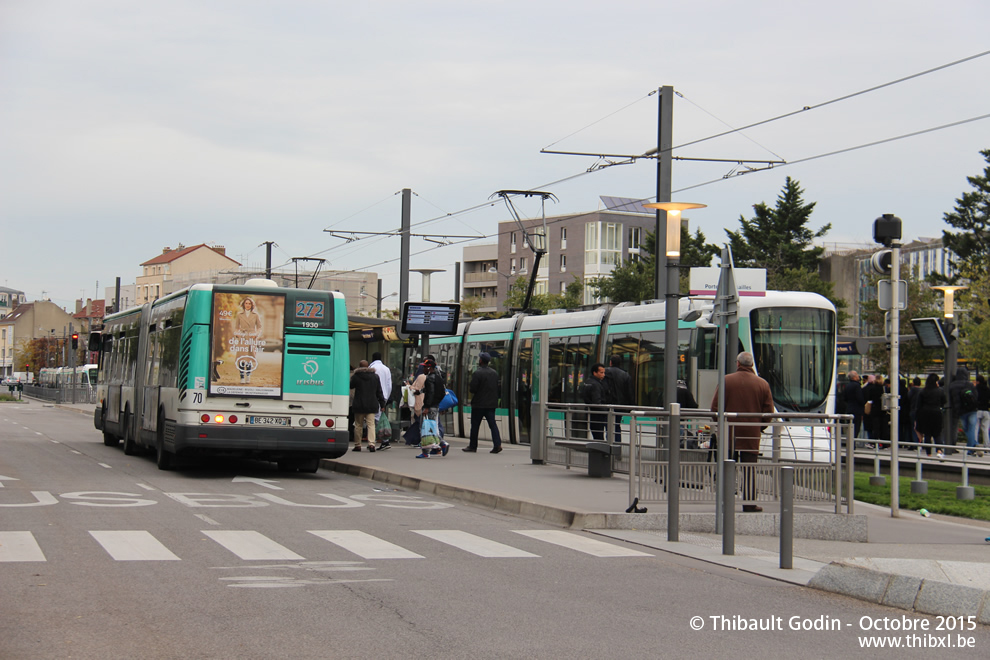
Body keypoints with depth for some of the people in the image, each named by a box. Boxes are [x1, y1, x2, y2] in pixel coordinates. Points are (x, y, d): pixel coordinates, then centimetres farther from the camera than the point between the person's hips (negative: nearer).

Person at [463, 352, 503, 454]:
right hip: (492, 403, 5)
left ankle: (472, 446, 11)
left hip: (479, 404, -5)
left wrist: (469, 388, 5)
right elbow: (499, 388, 11)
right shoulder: (495, 373, 8)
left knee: (475, 425, 5)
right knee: (492, 423, 4)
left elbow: (472, 389, -16)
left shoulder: (477, 373, -14)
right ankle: (497, 444, -9)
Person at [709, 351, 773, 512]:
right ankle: (749, 504, 2)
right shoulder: (763, 384, 3)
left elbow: (715, 408, -2)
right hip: (752, 434, 0)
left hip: (729, 433, 0)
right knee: (749, 469, 3)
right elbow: (768, 412, 1)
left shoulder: (726, 381, -1)